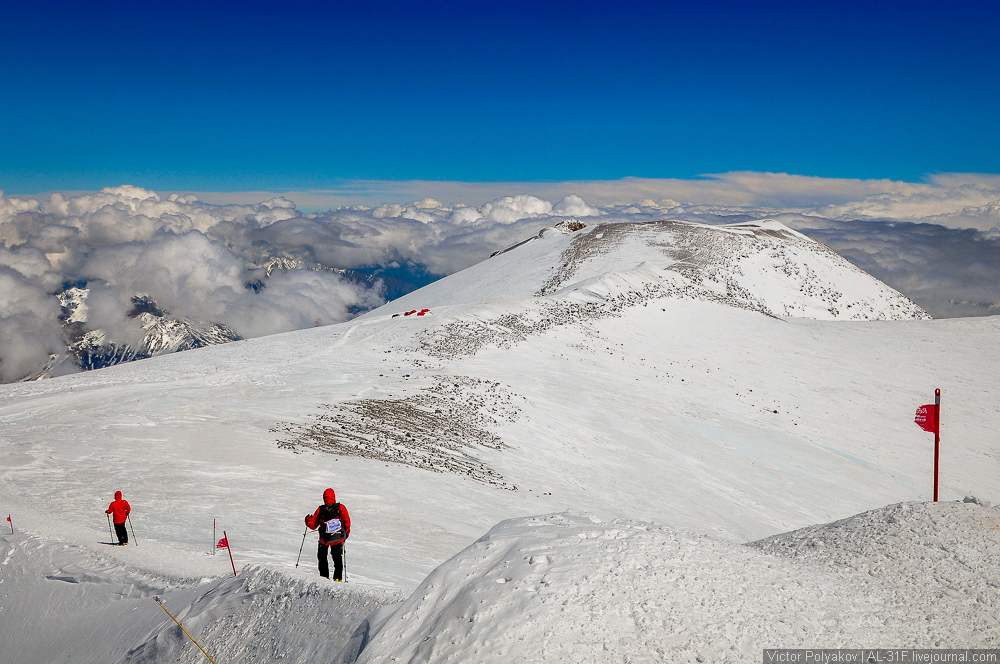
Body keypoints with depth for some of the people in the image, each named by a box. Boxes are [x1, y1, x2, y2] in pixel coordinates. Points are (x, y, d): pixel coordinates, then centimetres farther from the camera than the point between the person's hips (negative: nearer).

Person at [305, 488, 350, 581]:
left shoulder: (320, 510, -9)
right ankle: (338, 577, 16)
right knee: (337, 558, 23)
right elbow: (347, 521, -9)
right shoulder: (341, 508, -10)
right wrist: (347, 532, 8)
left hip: (325, 539, -1)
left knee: (322, 557, 24)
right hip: (339, 538, 1)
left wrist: (308, 519, 20)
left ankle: (324, 577, 19)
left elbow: (312, 525, -1)